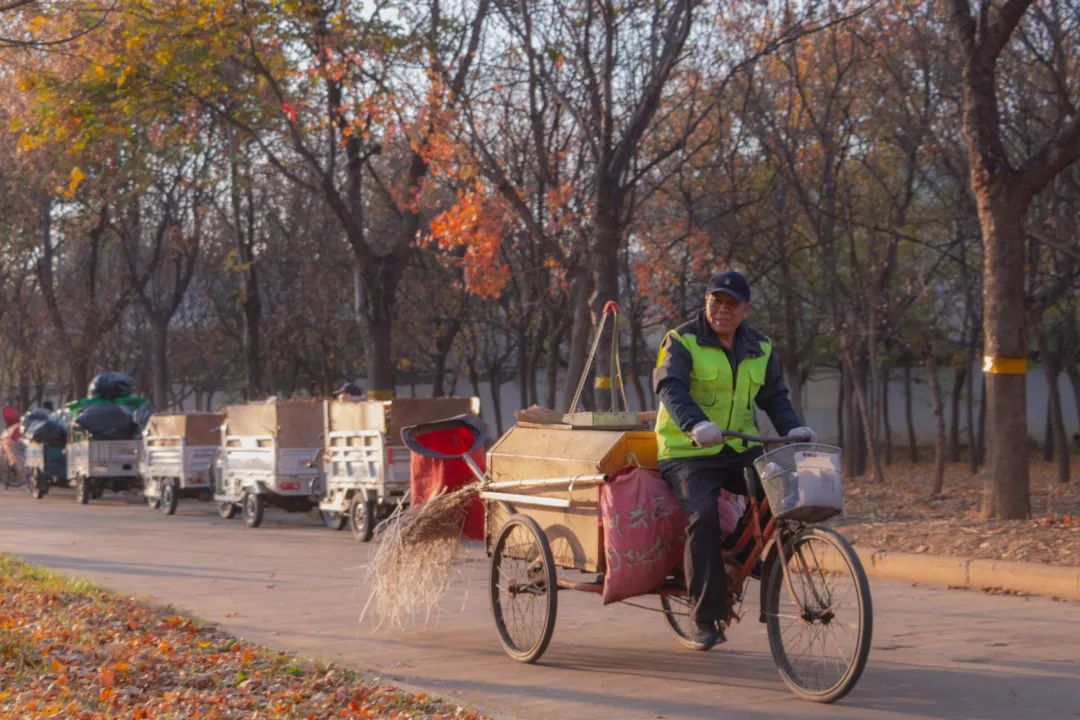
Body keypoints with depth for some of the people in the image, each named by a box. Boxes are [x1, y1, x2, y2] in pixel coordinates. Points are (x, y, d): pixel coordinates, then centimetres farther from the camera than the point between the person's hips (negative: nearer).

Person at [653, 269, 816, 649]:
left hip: (740, 449, 5)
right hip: (688, 451, -5)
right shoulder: (682, 341, -5)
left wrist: (793, 428, -11)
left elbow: (774, 397, 11)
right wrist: (696, 424, -39)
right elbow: (670, 387, -20)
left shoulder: (760, 348, 12)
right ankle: (704, 616, -17)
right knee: (702, 516, -25)